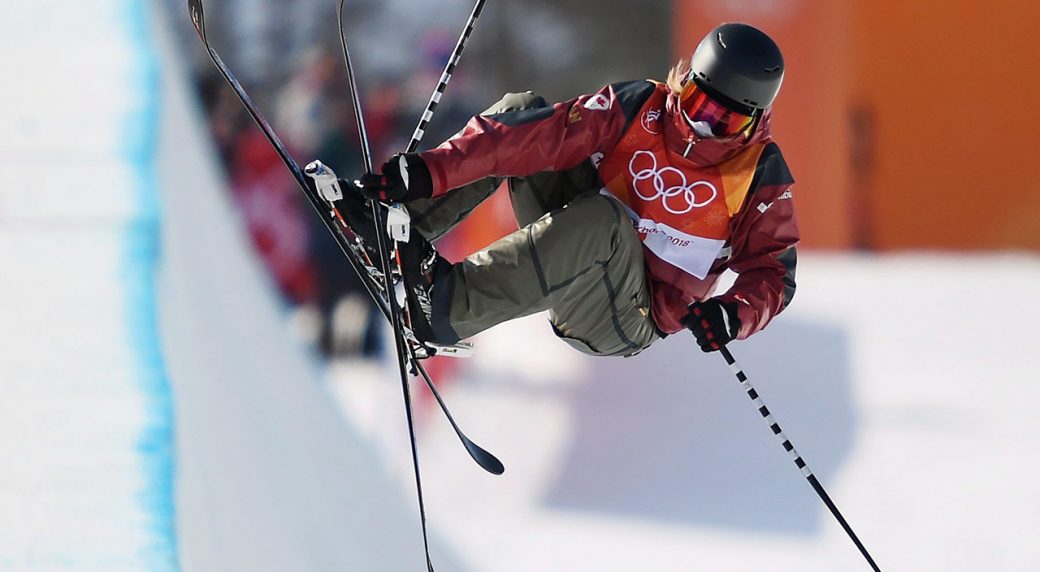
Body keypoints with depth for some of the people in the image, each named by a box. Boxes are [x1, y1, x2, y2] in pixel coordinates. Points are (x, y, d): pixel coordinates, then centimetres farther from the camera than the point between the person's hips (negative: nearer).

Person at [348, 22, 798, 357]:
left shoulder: (759, 174, -9)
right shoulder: (638, 108, -5)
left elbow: (772, 271, -6)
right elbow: (538, 136, -14)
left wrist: (734, 315, -29)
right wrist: (432, 170, -23)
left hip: (626, 322, -4)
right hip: (571, 252, 4)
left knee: (600, 219, -39)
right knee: (522, 109, -6)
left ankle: (449, 305, -40)